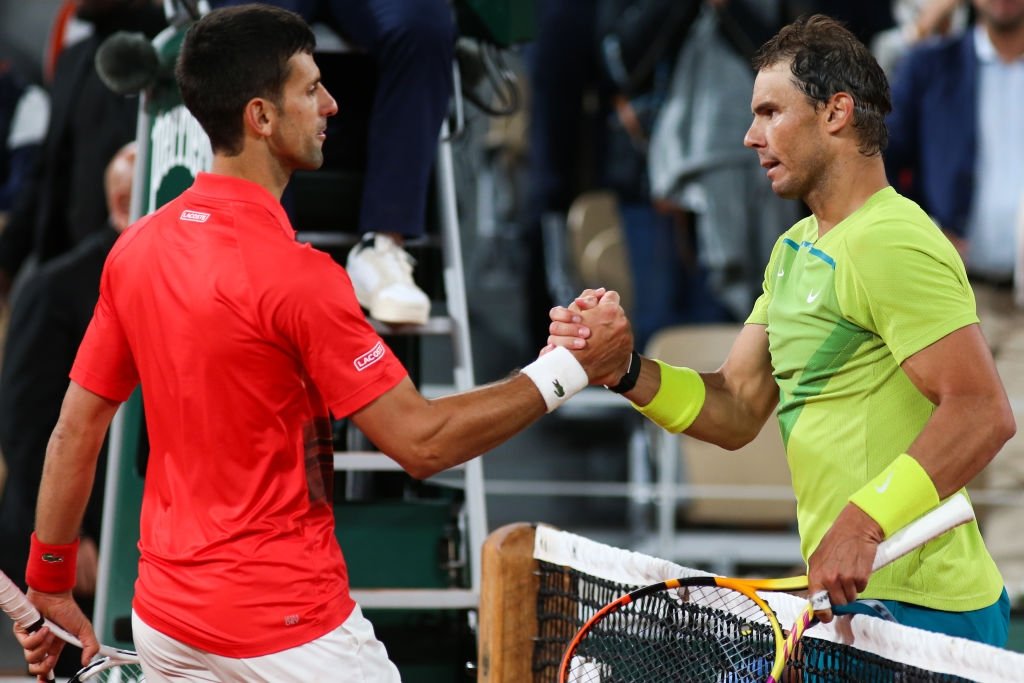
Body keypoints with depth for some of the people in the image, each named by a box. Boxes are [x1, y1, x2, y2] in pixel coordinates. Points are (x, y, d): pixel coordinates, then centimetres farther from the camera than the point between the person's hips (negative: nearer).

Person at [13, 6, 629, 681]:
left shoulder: (135, 250, 2)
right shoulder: (295, 274, -20)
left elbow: (75, 433, 7)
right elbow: (421, 441, -18)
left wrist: (50, 588, 17)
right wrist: (572, 367, -11)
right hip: (287, 627, -7)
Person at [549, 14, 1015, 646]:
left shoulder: (890, 245, -14)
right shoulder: (795, 250, 18)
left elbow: (984, 411, -23)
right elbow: (736, 411, 15)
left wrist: (865, 522, -30)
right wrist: (626, 370, -2)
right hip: (848, 596, 9)